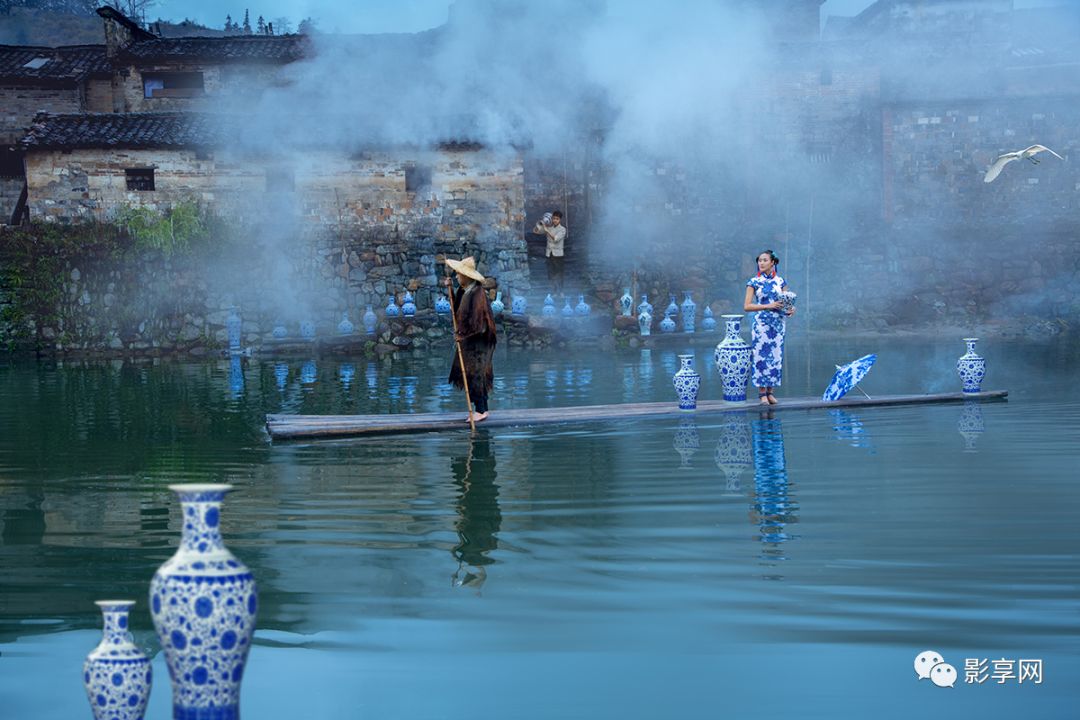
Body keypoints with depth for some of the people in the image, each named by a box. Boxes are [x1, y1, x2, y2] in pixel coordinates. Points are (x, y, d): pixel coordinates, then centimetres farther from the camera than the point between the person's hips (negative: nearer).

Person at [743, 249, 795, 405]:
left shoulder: (780, 281, 7)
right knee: (761, 356, -5)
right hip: (761, 323, -3)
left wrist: (790, 310, -11)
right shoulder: (754, 282, -1)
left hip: (778, 323, 3)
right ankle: (762, 393, 0)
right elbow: (747, 306, -6)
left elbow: (786, 302, 13)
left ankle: (770, 391, 11)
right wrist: (768, 306, -15)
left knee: (776, 357, 3)